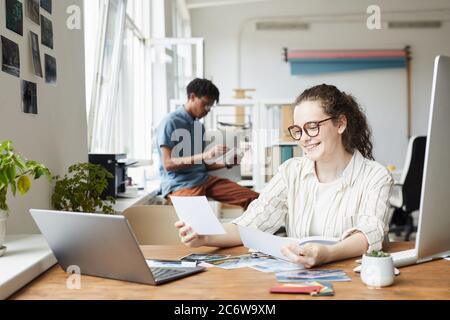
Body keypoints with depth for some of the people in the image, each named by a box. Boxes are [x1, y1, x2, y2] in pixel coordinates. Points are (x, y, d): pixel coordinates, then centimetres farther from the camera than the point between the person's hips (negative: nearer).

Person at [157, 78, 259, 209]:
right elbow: (168, 163, -14)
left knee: (253, 198, -10)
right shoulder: (170, 122, -6)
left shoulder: (199, 126, 18)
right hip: (179, 184, -7)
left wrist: (225, 163, 4)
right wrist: (205, 155, -21)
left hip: (203, 179, 7)